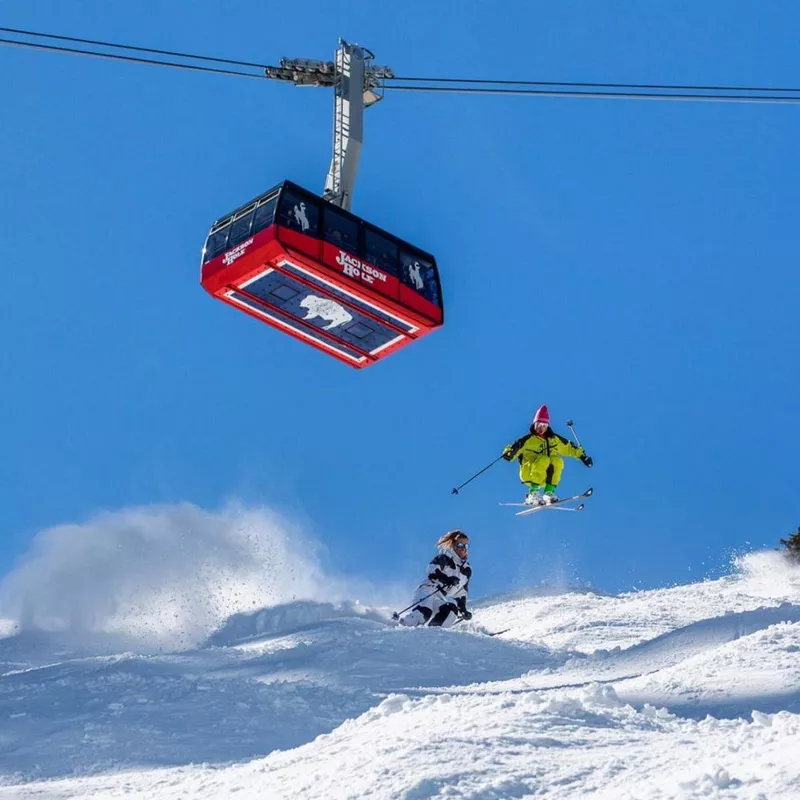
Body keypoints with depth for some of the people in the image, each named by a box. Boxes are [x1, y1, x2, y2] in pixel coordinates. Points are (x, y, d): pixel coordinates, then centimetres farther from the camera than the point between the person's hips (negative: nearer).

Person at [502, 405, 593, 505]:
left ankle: (549, 492, -22)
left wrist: (582, 456, 13)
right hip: (529, 473, -4)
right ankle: (533, 493, -30)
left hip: (546, 477, 4)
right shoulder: (528, 439, -3)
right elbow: (515, 447, -15)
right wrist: (509, 453, -36)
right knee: (544, 460, -32)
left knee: (557, 461, -22)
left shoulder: (554, 439, 12)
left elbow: (569, 447, 21)